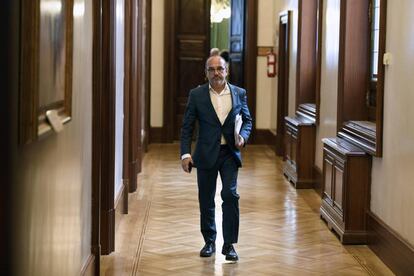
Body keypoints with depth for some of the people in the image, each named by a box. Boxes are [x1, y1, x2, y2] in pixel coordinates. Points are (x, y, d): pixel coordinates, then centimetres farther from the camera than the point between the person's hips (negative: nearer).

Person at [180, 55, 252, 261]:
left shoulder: (239, 93, 3)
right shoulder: (196, 95, -1)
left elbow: (247, 120, 12)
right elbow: (187, 127, 0)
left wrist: (243, 136, -9)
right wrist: (186, 153, -9)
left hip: (230, 153, 0)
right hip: (206, 154, 0)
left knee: (230, 195, -11)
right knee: (206, 200, 8)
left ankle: (229, 244, -2)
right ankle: (209, 242, 25)